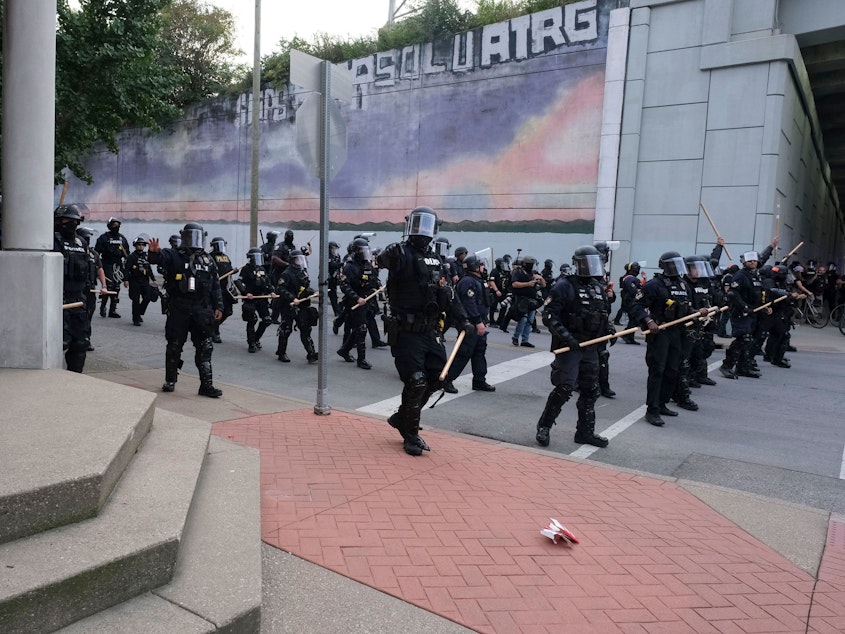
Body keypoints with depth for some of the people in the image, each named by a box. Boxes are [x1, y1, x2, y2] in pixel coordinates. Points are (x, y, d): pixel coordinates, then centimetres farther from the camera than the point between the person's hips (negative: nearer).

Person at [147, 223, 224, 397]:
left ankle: (206, 385, 8)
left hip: (202, 311, 2)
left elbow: (215, 286, 13)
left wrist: (218, 306, 7)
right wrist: (155, 252, -44)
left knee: (205, 348, 3)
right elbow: (160, 258, -21)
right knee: (174, 346, 8)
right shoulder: (174, 256, 1)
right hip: (179, 309, -2)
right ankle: (170, 381, 24)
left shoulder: (208, 260, 11)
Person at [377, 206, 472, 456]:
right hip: (406, 332, -7)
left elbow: (447, 294, 16)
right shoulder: (401, 253, -11)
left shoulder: (435, 260, 13)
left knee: (436, 378, 10)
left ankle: (401, 418, 30)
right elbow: (384, 259, -35)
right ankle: (411, 436, 14)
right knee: (416, 383, -6)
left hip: (428, 332, 8)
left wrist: (462, 320, 9)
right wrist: (389, 255, -57)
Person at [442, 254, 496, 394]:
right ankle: (447, 381, -1)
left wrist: (483, 321, 22)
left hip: (478, 324, 11)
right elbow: (469, 303, -25)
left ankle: (480, 381, 21)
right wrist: (479, 322, -27)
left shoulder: (476, 281, 19)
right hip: (470, 325, -11)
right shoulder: (467, 281, -16)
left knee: (480, 352, 13)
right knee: (464, 354, -8)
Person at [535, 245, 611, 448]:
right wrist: (566, 336, -24)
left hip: (590, 348, 8)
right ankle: (544, 426, 7)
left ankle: (586, 431, 24)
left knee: (590, 390, 11)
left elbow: (604, 314, 25)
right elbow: (549, 315, -17)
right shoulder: (565, 286, -11)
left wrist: (608, 331, 7)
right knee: (564, 388, -11)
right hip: (568, 347, -8)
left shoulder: (597, 287, 14)